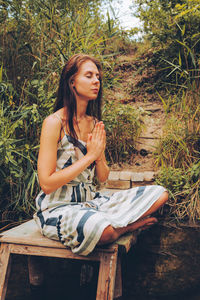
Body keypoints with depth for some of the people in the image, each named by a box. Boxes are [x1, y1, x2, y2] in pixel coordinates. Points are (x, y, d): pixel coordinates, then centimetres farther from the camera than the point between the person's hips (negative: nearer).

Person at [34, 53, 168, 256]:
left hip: (91, 201, 6)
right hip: (58, 208, -6)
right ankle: (125, 226, -5)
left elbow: (103, 177, 12)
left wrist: (99, 156, -10)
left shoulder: (95, 124, 7)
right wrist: (89, 156, -16)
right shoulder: (54, 123, -13)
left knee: (159, 194, -5)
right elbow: (46, 184, -18)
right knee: (105, 231, -37)